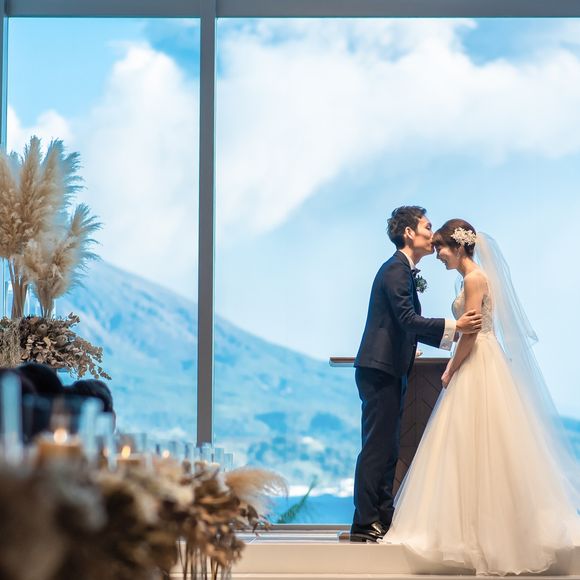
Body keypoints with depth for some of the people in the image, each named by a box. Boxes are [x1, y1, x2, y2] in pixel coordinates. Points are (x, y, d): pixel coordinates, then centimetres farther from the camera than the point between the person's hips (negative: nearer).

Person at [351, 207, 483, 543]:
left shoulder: (405, 270, 19)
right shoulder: (396, 270, -13)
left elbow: (410, 325, 21)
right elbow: (408, 320, -24)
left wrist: (453, 334, 22)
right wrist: (453, 327, -31)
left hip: (391, 370, 11)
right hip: (380, 370, -11)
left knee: (388, 448, 12)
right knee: (377, 446, -9)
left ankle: (384, 518, 17)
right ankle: (365, 524, -6)